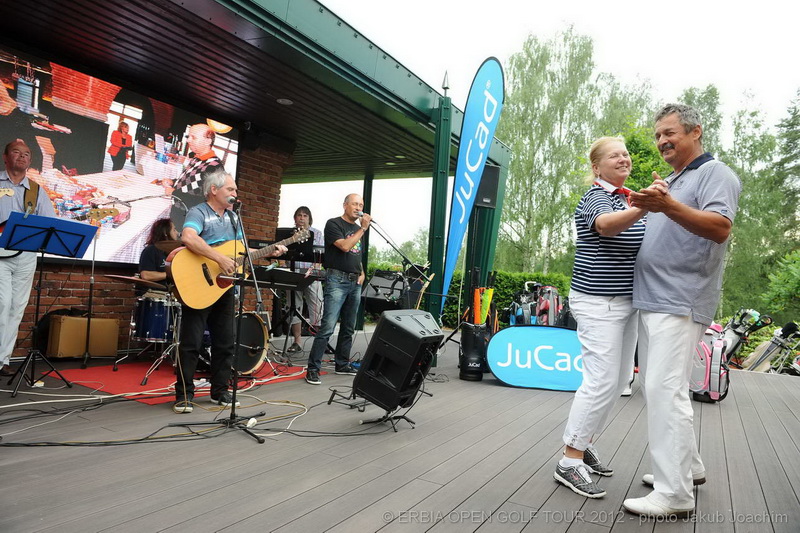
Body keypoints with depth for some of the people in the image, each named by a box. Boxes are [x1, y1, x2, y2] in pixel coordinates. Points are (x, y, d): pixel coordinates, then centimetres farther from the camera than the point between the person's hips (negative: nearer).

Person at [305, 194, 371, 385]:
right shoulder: (333, 224, -4)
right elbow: (345, 246, -18)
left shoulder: (357, 228, 18)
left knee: (348, 328, 12)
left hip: (355, 283, 8)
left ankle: (342, 364, 24)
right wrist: (363, 228, -13)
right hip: (337, 281, -8)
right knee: (328, 327, -13)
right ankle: (313, 369, -7)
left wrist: (362, 273, 10)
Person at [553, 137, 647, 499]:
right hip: (598, 302, -9)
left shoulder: (629, 197, 17)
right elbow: (606, 225, -35)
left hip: (625, 301, 9)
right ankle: (569, 463, -2)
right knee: (601, 381, -11)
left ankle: (582, 442, 26)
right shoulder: (596, 197, -11)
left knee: (620, 379, 12)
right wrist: (645, 208, -54)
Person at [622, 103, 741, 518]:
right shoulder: (669, 182, 22)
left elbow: (720, 228, -21)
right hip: (652, 299, 9)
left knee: (665, 389, -13)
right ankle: (688, 466, 28)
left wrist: (668, 206, -36)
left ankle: (674, 494, -7)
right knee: (657, 386, 14)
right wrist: (645, 205, 13)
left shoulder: (716, 174, -4)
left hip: (680, 302, -9)